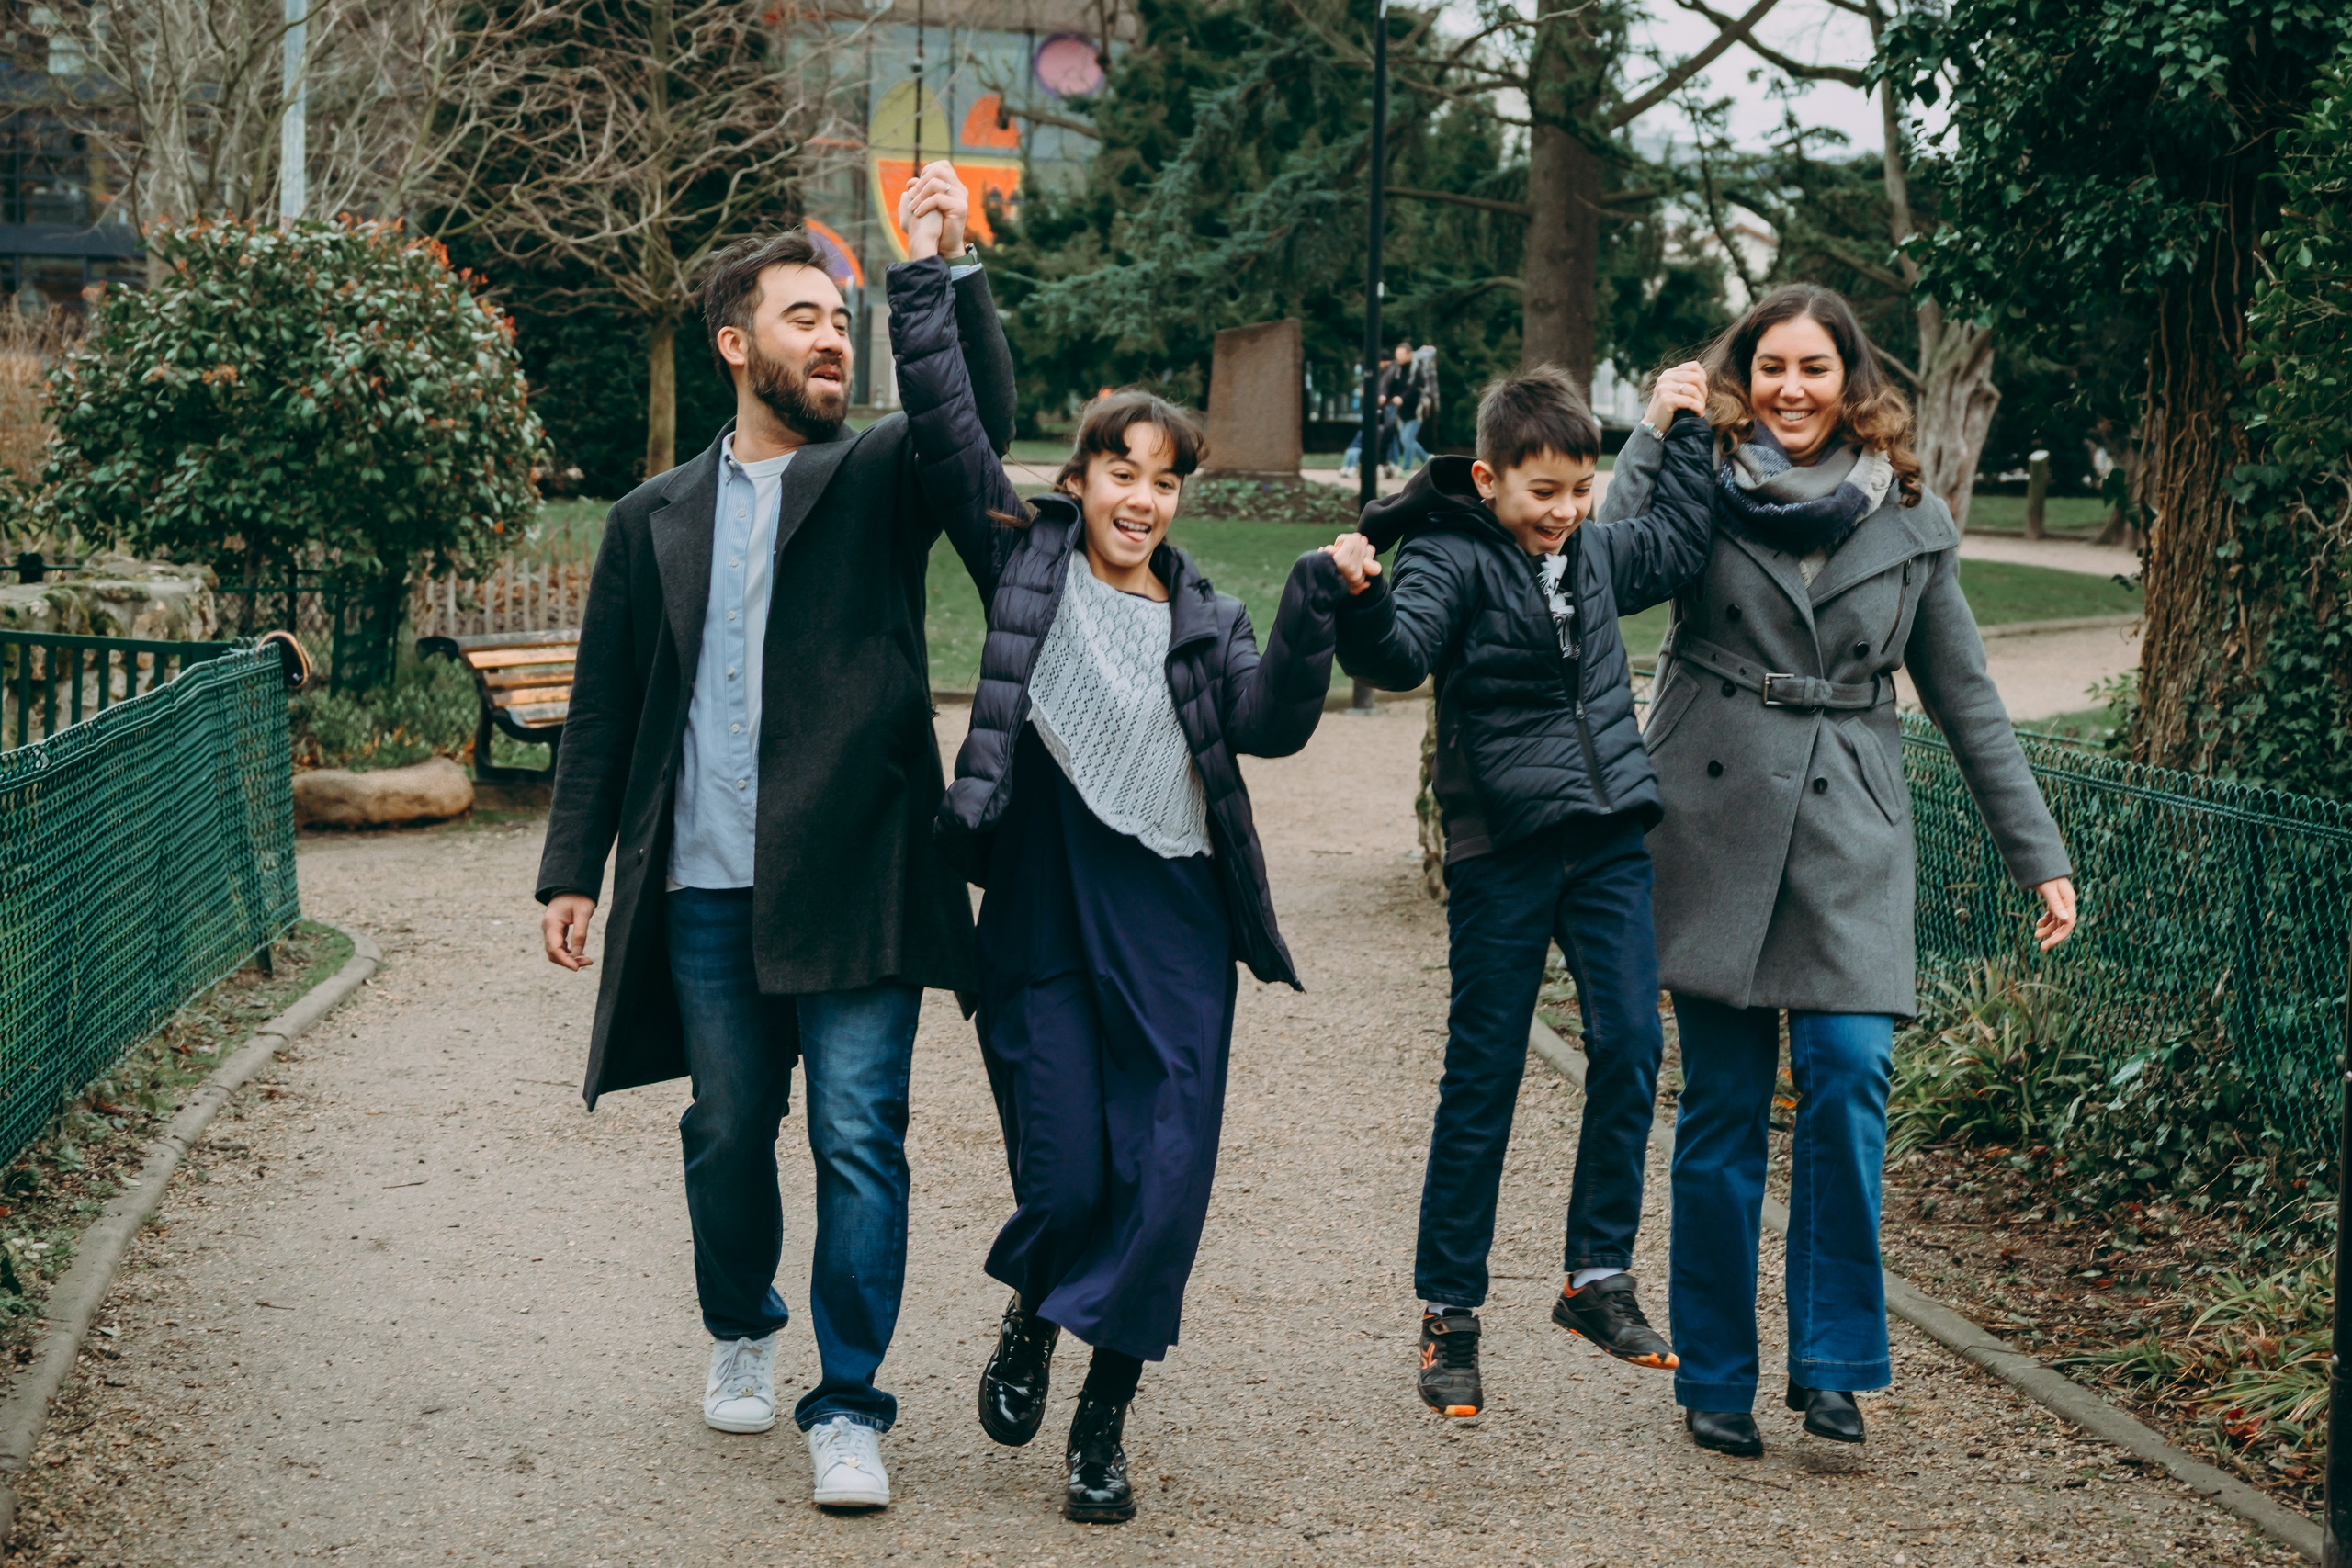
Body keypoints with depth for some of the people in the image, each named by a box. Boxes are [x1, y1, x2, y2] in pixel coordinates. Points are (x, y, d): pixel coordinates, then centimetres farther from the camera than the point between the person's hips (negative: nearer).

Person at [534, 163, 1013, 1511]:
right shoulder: (656, 519, 12)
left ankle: (849, 1406, 3)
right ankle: (743, 1330, 39)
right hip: (703, 890, 3)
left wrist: (954, 270, -24)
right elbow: (606, 705, 14)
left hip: (852, 879, -2)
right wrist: (574, 869, 9)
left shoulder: (879, 480, 6)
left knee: (860, 1139, -6)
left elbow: (981, 424, -16)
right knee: (728, 1133, 13)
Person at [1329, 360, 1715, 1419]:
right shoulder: (1451, 558, -9)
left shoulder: (1594, 555, 11)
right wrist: (1360, 603, -45)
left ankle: (1598, 1275, 10)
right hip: (1502, 846, -5)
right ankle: (1449, 1313, 8)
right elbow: (1400, 655, -25)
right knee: (1483, 1077, 0)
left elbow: (1679, 544, 28)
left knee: (1630, 1048, -2)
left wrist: (1683, 432, 25)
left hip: (1607, 836, 6)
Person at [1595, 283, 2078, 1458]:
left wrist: (2037, 856, 13)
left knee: (1846, 1074, -13)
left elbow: (1966, 699, 14)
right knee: (1722, 1106, 2)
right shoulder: (1699, 487, 2)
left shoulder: (1912, 521, 8)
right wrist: (1660, 428, -9)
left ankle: (1831, 1363, -2)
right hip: (1715, 822, -1)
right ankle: (1714, 1379, 13)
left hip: (1847, 833, 1)